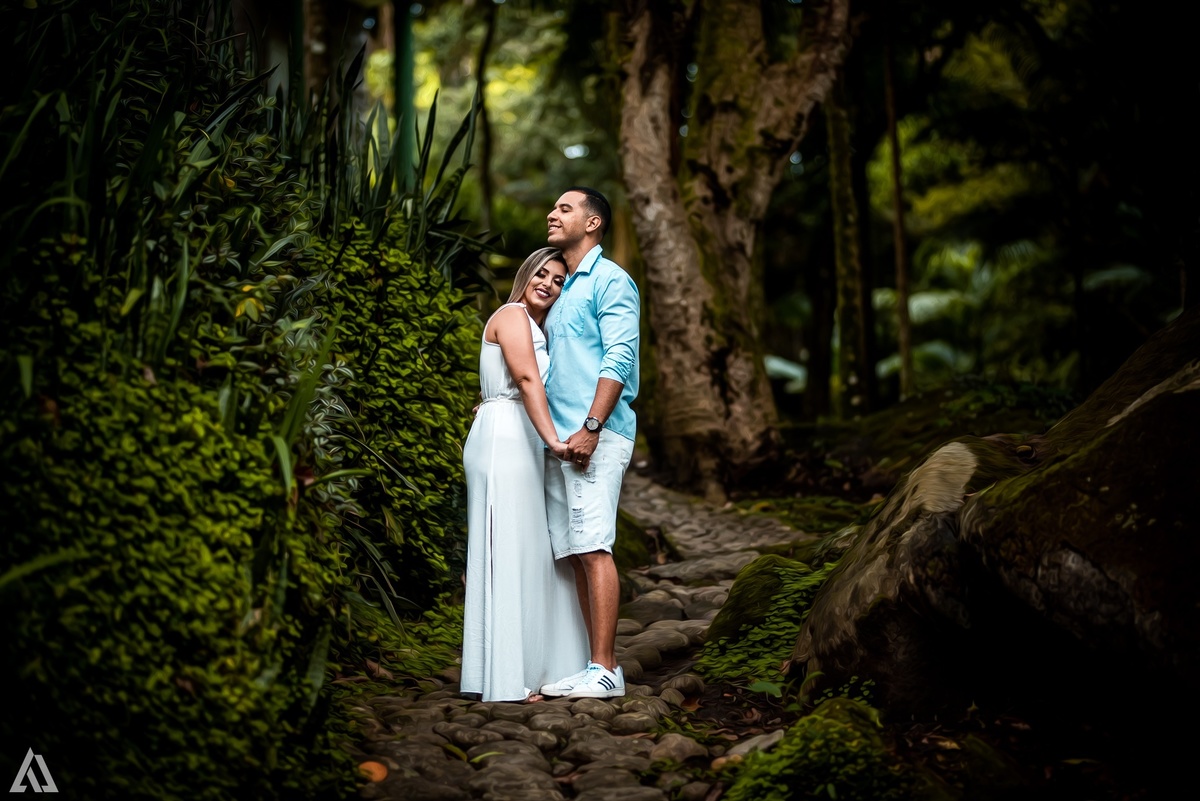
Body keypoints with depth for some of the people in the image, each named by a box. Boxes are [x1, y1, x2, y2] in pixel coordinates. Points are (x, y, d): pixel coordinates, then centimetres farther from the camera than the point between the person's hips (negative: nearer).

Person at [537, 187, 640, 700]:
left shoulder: (610, 280, -2)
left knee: (593, 547, -14)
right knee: (574, 553, 5)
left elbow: (619, 359, -13)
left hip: (595, 436, -9)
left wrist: (591, 426, -22)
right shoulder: (564, 292, 25)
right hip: (559, 438, 9)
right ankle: (601, 665, 8)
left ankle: (604, 670, -15)